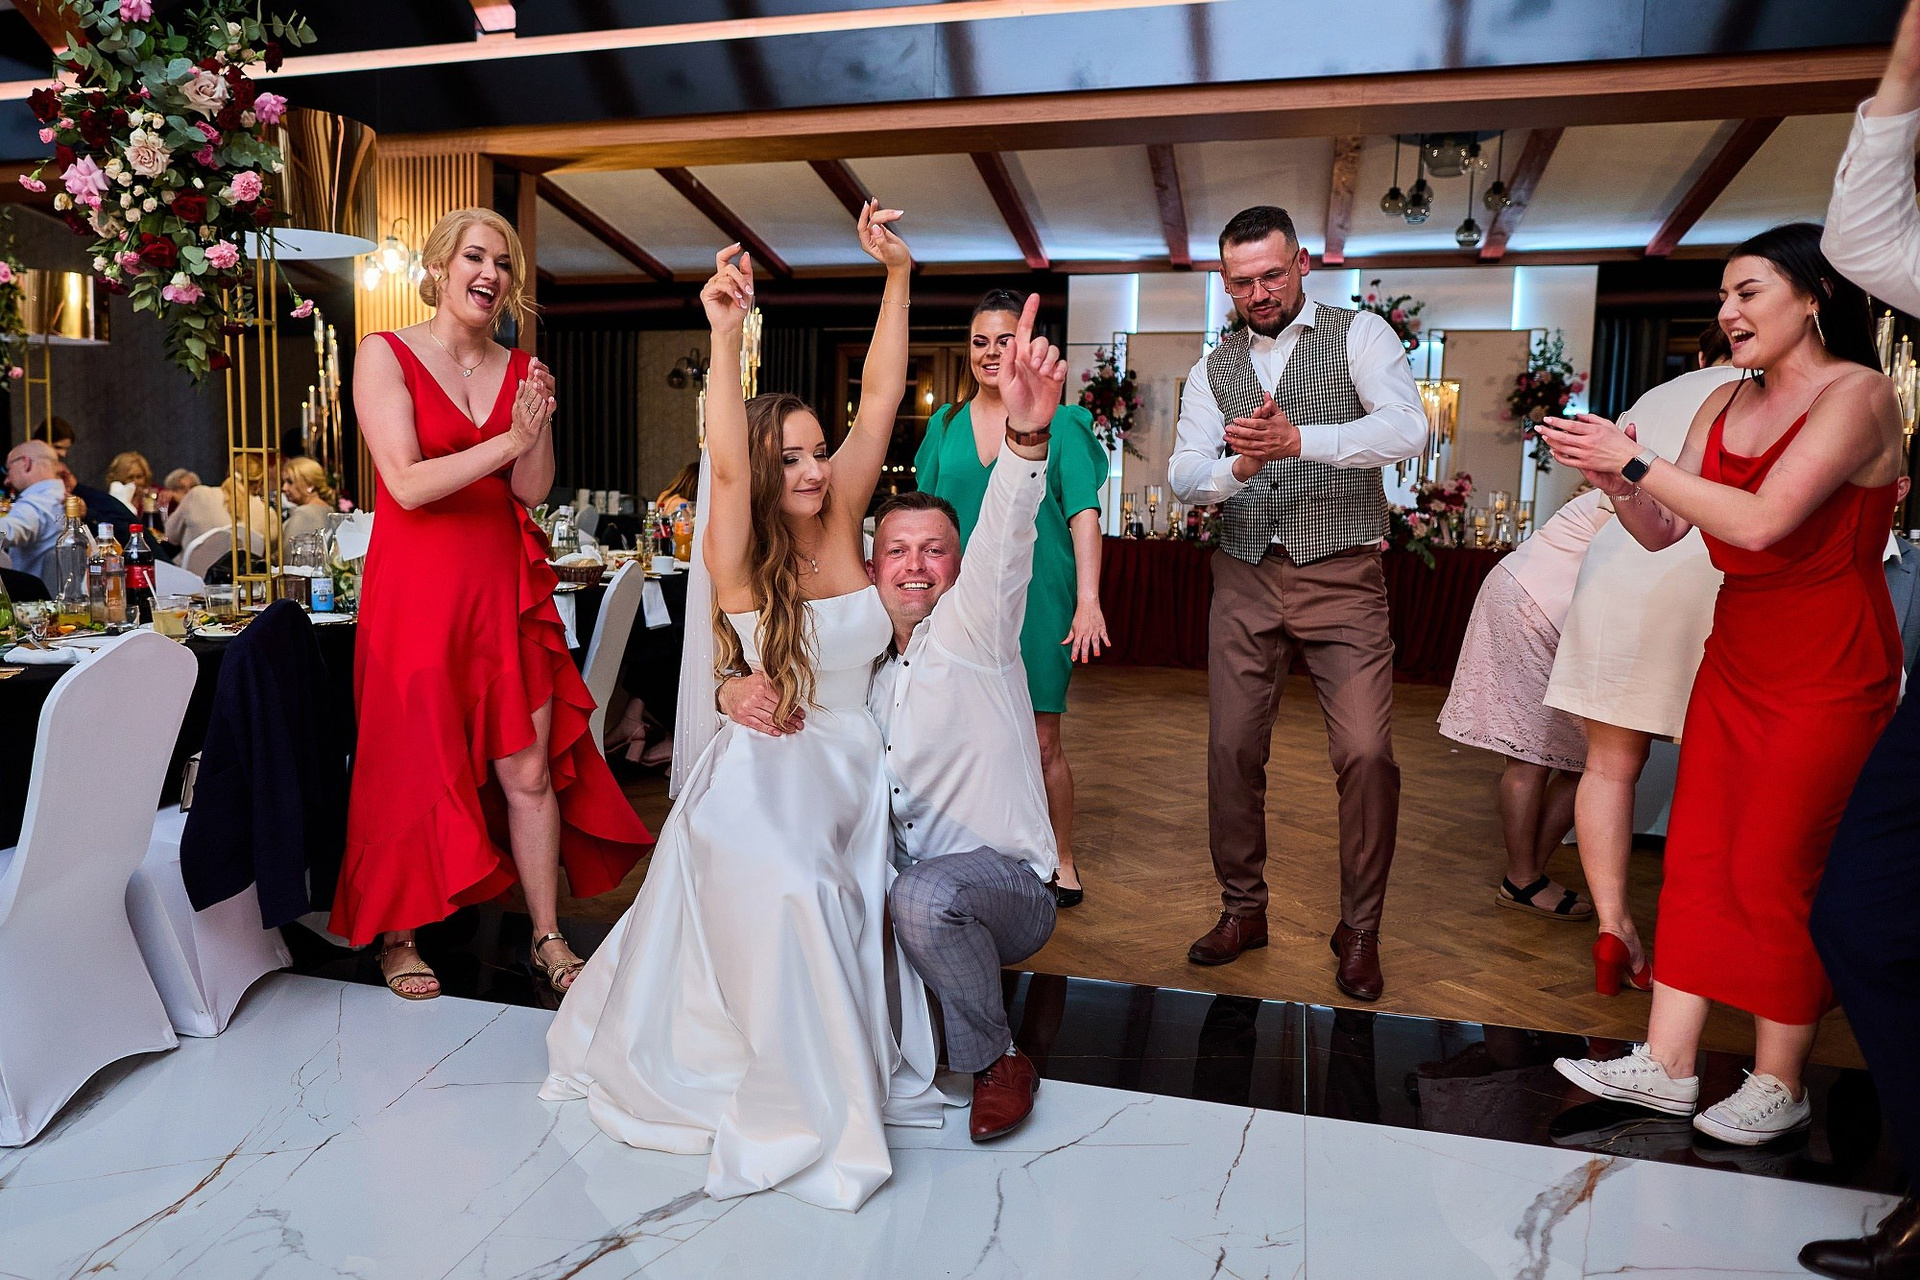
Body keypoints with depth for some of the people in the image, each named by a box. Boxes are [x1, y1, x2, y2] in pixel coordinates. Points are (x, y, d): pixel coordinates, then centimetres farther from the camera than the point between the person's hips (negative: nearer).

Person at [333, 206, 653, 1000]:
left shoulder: (519, 369, 9)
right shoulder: (385, 355, -4)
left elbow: (532, 491, 1)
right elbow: (408, 485, -15)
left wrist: (539, 425, -15)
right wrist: (509, 438, -20)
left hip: (505, 590, 4)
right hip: (416, 590, -3)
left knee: (529, 769, 4)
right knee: (414, 772, 7)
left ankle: (549, 939, 16)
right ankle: (397, 938, 26)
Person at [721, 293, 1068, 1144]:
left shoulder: (973, 628, -9)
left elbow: (1005, 542, -29)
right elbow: (773, 689, 10)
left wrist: (1026, 434, -49)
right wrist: (736, 691, -18)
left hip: (1004, 883, -6)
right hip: (900, 878, 6)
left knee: (925, 894, -35)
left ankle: (996, 1060, -7)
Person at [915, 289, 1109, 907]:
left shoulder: (1059, 421, 1)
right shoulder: (946, 423, 10)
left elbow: (1084, 514, -6)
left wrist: (1089, 600, -15)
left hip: (1037, 598, -3)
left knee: (1040, 741, 2)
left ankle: (1061, 861, 21)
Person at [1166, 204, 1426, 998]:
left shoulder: (1359, 335, 1)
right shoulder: (1212, 370, 12)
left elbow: (1407, 428, -16)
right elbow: (1182, 477, 1)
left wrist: (1298, 440, -30)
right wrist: (1238, 465, -21)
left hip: (1342, 577, -3)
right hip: (1246, 579, 4)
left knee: (1367, 753, -9)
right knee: (1232, 749, 5)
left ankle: (1359, 928, 10)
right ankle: (1243, 909, 23)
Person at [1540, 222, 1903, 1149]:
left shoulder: (1857, 394, -13)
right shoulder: (1726, 404, 10)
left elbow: (1760, 521, -26)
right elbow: (1660, 532, 7)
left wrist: (1636, 460, -22)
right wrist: (1613, 479, -10)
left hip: (1829, 674, -7)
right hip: (1735, 658, 7)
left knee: (1777, 872, -1)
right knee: (1698, 855, 5)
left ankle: (1779, 1082, 16)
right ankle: (1666, 1063, 13)